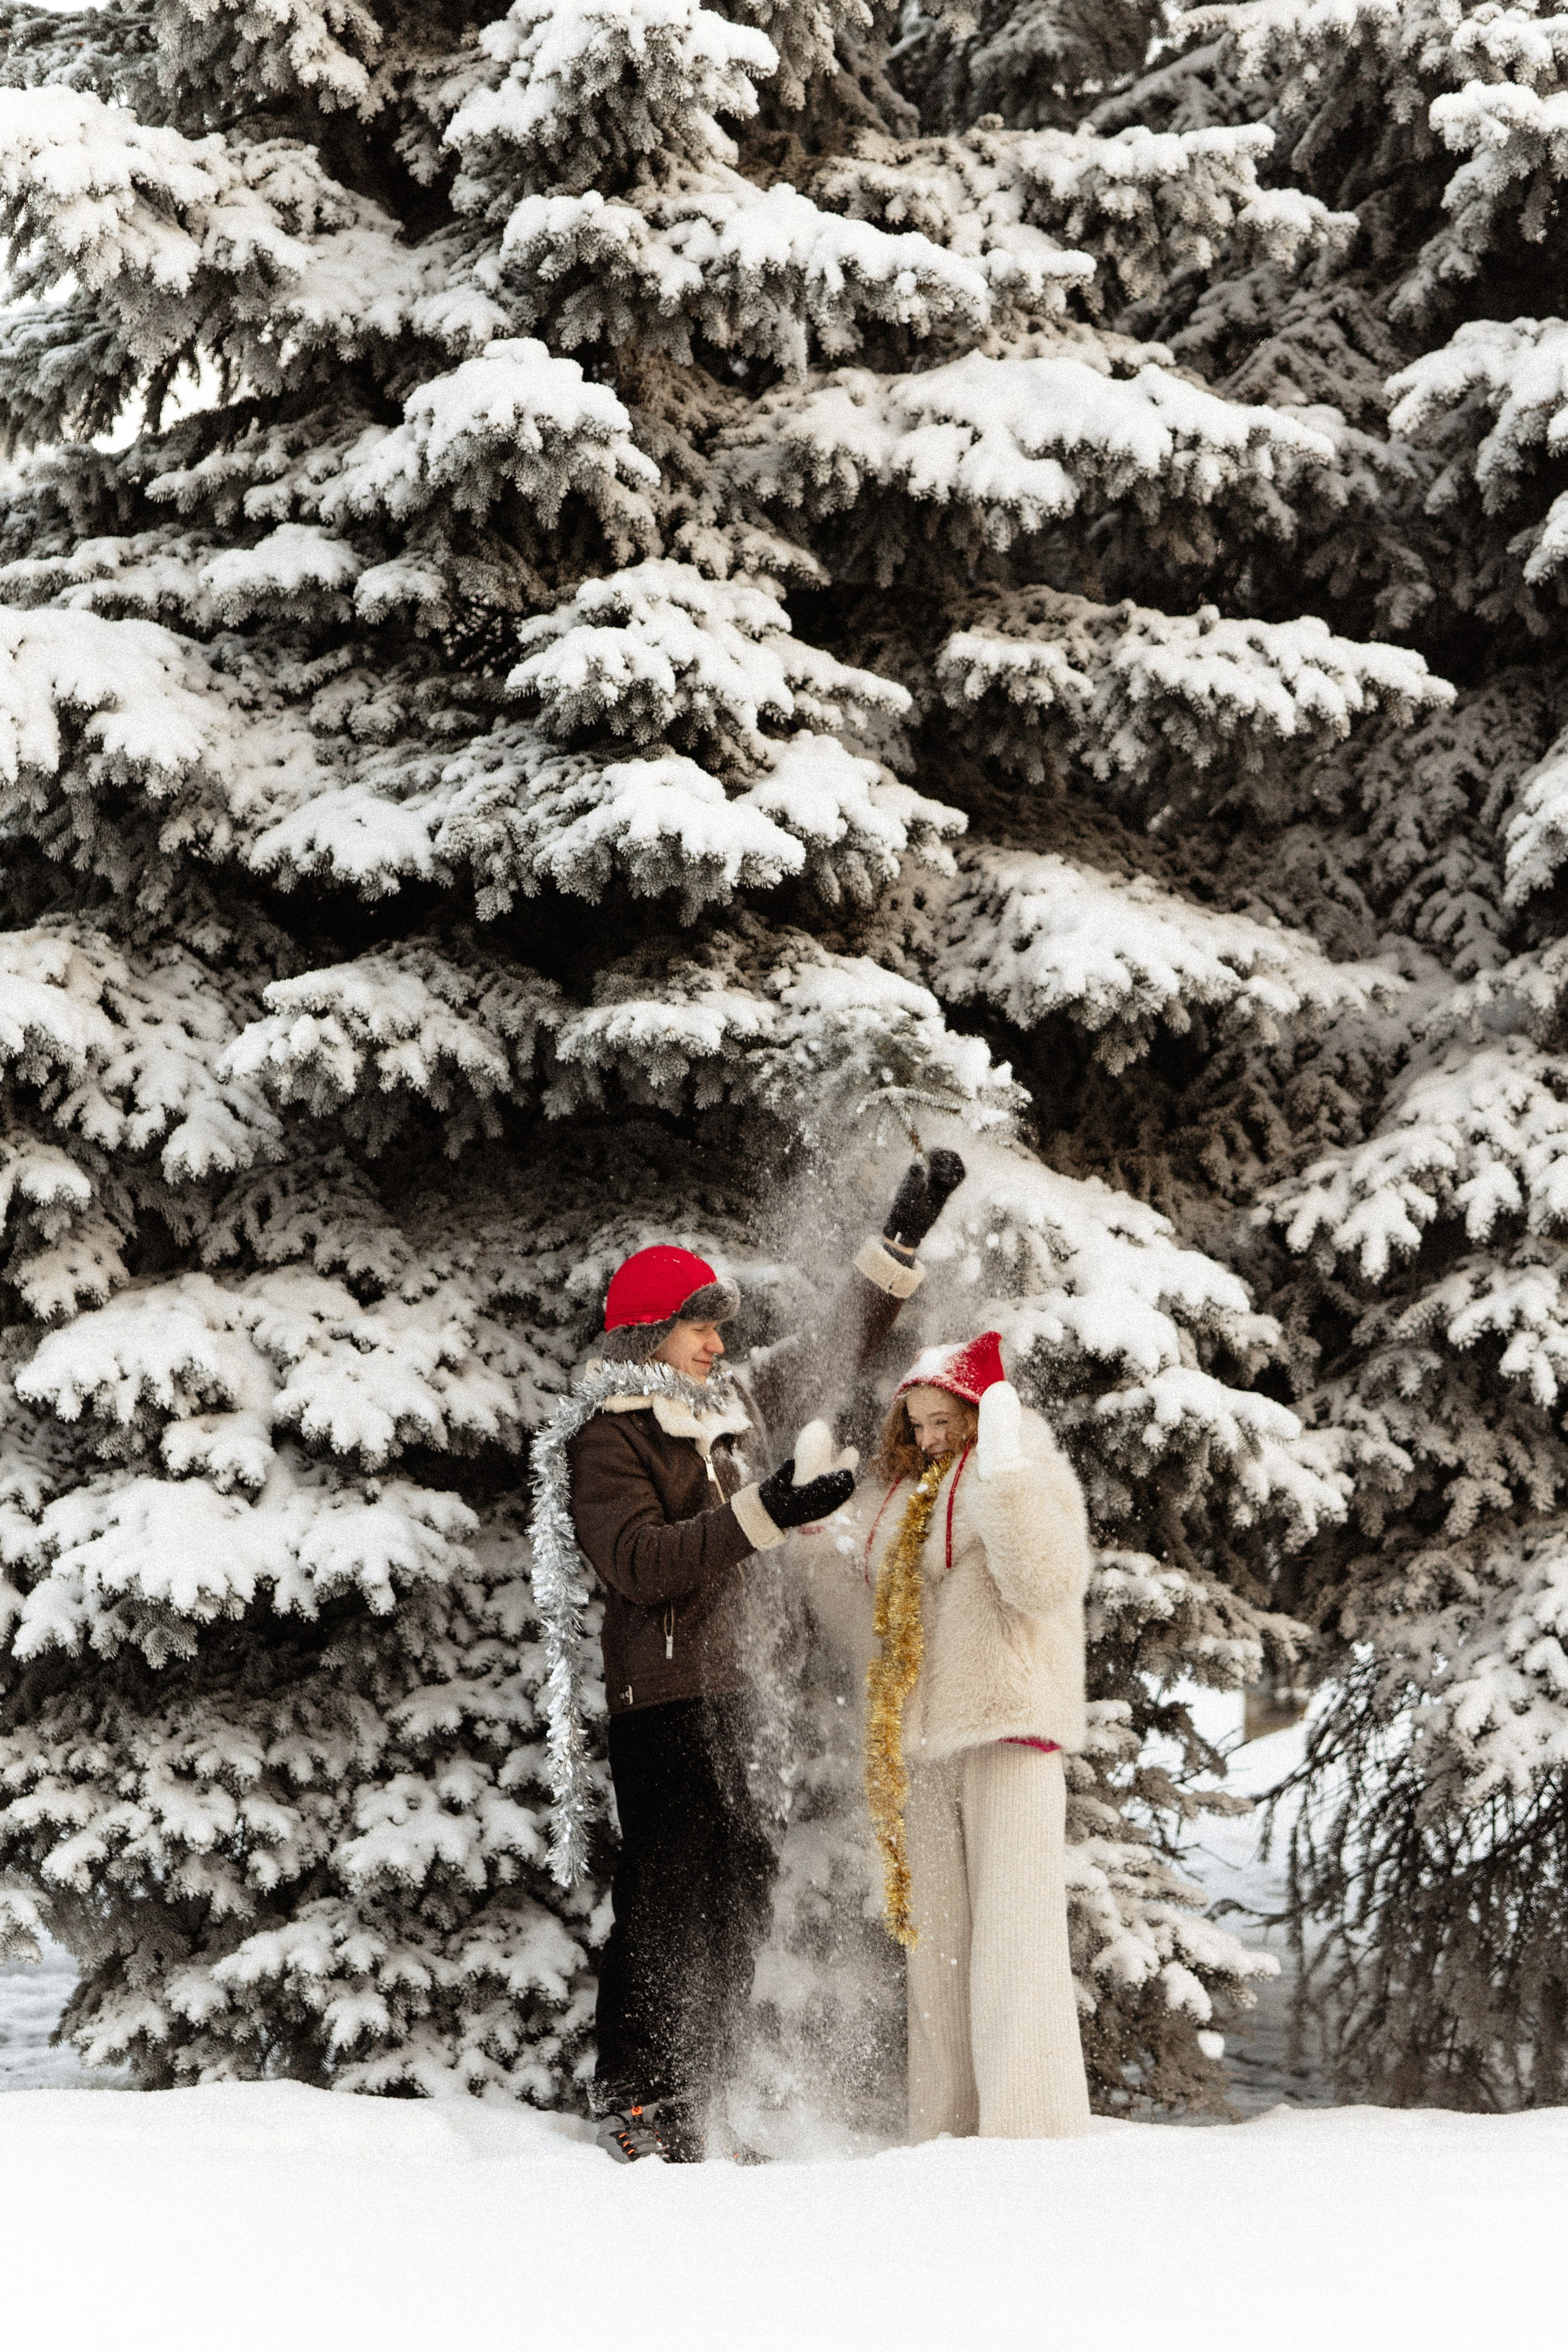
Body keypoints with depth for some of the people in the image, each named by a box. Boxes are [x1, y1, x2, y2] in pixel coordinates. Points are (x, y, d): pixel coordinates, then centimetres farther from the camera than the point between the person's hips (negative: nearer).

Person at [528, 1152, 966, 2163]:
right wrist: (768, 1510, -25)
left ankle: (686, 2097, 14)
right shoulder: (606, 1436, -7)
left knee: (740, 1884, 8)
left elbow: (834, 1353, 28)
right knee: (673, 1889, -11)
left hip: (733, 1683, 8)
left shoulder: (731, 1407, 16)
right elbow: (640, 1560, -21)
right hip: (663, 1692, -8)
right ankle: (638, 2100, -8)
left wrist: (903, 1239, 23)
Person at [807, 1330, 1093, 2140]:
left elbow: (1040, 1582, -19)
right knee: (934, 1940, 8)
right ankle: (943, 2130, 13)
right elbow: (845, 1603, 24)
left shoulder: (1034, 1478, -1)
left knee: (1013, 1937, -12)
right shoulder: (896, 1497, 19)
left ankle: (1030, 2128, -13)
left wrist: (1003, 1473, -24)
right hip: (922, 1745, 7)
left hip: (1011, 1732, -7)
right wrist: (828, 1531, 7)